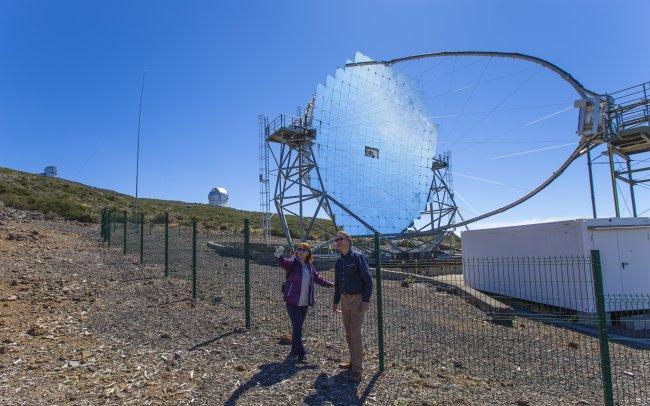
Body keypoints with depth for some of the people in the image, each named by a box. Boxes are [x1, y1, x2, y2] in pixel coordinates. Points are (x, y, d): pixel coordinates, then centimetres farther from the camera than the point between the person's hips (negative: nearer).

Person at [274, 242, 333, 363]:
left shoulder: (309, 266, 10)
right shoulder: (293, 262, -8)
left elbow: (318, 278, 23)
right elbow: (284, 263, -30)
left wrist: (331, 284, 24)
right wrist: (279, 257, -52)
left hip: (304, 303, 6)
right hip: (292, 302, -6)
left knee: (298, 328, 13)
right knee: (297, 328, -6)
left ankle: (294, 352, 26)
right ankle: (301, 354, 4)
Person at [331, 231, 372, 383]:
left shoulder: (358, 257, -11)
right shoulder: (338, 262, 10)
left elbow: (368, 280, -13)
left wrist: (366, 300, -18)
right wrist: (336, 301, 21)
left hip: (357, 300, -7)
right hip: (344, 300, 7)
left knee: (355, 334, -6)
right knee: (348, 333, 14)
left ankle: (357, 369, 3)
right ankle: (353, 362, 28)